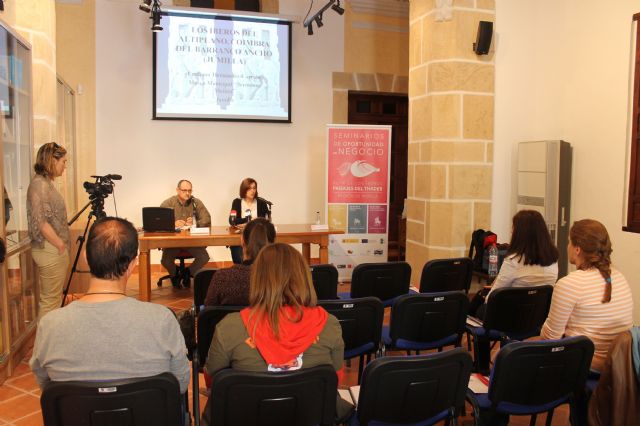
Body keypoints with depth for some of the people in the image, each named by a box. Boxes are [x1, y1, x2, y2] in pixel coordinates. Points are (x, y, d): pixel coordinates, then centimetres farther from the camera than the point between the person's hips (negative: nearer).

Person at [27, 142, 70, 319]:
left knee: (53, 298, 15)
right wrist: (61, 246, -15)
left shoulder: (47, 183, 14)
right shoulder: (39, 184, -14)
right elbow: (41, 222, -21)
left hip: (55, 250, 9)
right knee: (50, 300, -2)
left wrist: (62, 245, 14)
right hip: (50, 250, -9)